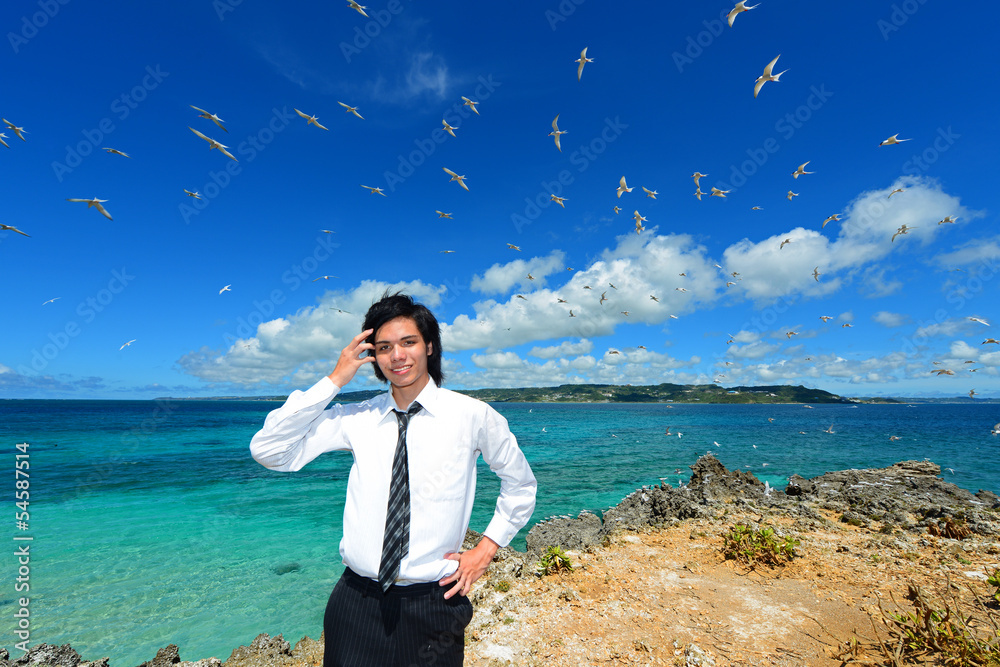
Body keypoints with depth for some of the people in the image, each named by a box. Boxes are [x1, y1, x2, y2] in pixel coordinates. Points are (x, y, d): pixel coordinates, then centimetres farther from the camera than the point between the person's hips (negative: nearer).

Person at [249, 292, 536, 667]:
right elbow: (268, 452, -10)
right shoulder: (356, 419, -4)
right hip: (356, 603, 2)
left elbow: (520, 485, 6)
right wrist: (334, 381, -13)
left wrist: (487, 547, -1)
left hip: (433, 605, -1)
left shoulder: (472, 415, -8)